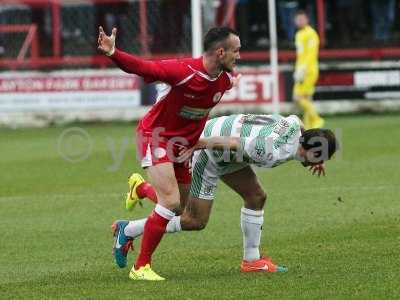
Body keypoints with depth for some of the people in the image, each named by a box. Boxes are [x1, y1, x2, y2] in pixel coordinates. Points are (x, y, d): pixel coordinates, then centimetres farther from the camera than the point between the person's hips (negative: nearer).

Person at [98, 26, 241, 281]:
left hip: (184, 143, 8)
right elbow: (142, 67, -31)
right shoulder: (183, 71, -28)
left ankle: (140, 188, 47)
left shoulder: (226, 79, -6)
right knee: (171, 202, -20)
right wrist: (113, 53, -49)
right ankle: (141, 267, -9)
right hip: (156, 135, -7)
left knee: (181, 208, 15)